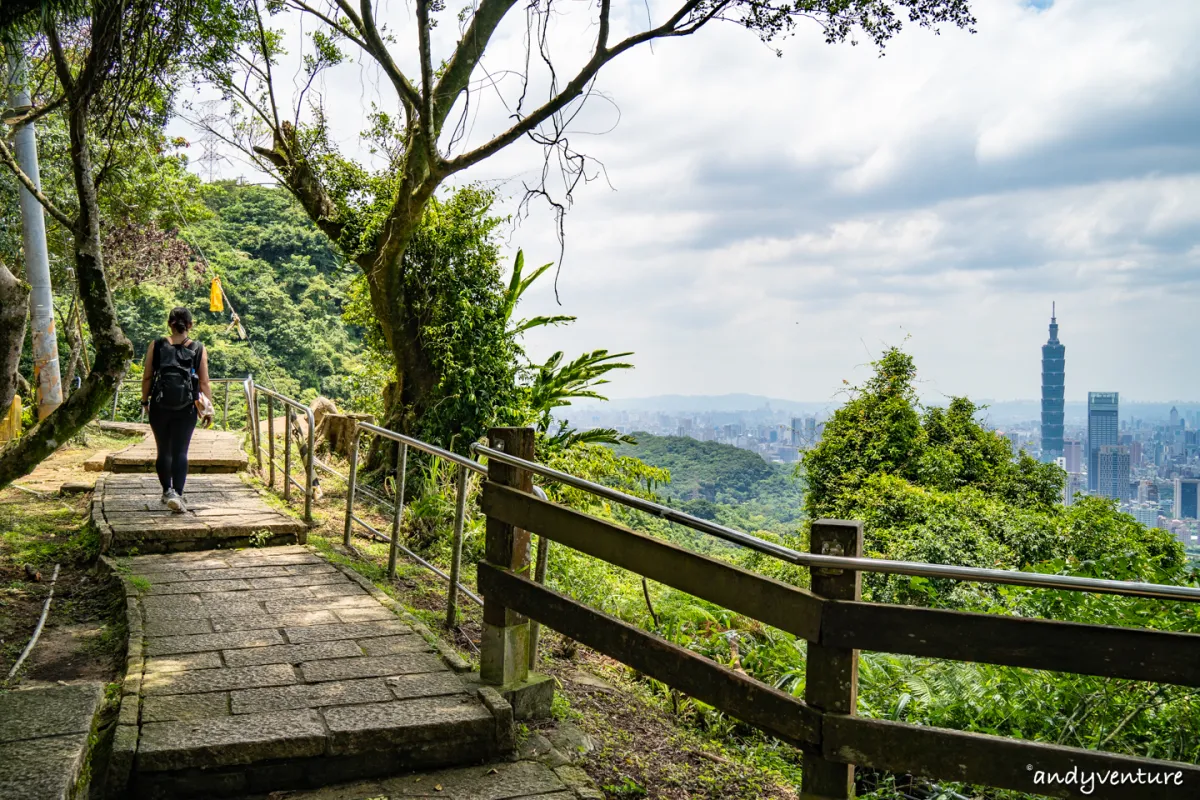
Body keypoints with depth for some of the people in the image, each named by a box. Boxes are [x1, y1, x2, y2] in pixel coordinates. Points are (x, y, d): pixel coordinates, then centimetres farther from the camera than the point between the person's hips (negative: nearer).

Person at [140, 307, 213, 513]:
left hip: (160, 407, 1)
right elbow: (204, 382, -1)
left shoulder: (156, 346, -1)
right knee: (180, 452, 2)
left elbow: (147, 377, 2)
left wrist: (145, 400, 15)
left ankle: (168, 490, 19)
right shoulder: (199, 349, -1)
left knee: (164, 451, 16)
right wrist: (209, 408, 6)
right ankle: (177, 494, -6)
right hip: (186, 409, -1)